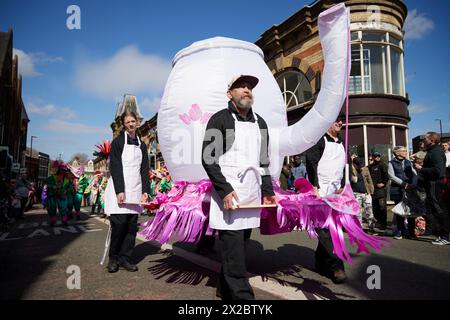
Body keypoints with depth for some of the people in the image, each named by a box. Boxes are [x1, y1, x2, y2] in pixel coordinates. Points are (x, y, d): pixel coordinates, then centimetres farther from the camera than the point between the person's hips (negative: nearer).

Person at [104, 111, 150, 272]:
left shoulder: (141, 145, 16)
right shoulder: (118, 141, 2)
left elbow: (144, 169, 14)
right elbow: (115, 167, -7)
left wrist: (145, 190, 3)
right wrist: (119, 191, -16)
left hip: (135, 191, 5)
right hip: (119, 190, -4)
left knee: (132, 226, 4)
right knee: (119, 223, -7)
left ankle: (125, 258, 14)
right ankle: (113, 258, 11)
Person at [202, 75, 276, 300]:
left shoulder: (260, 122, 16)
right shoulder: (220, 119, -2)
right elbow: (208, 158, -8)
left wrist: (268, 191, 12)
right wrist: (224, 190, -16)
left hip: (252, 195, 6)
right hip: (229, 195, -6)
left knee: (241, 246, 13)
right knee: (233, 249, -5)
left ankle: (224, 290, 31)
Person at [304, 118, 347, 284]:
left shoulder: (342, 144, 18)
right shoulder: (319, 139, -4)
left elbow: (343, 167, 22)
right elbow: (311, 163, -13)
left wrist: (341, 186, 9)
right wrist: (315, 187, -19)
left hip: (335, 192, 7)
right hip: (321, 191, -7)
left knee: (329, 228, 9)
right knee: (325, 228, -9)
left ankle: (321, 263, 20)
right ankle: (335, 266, -3)